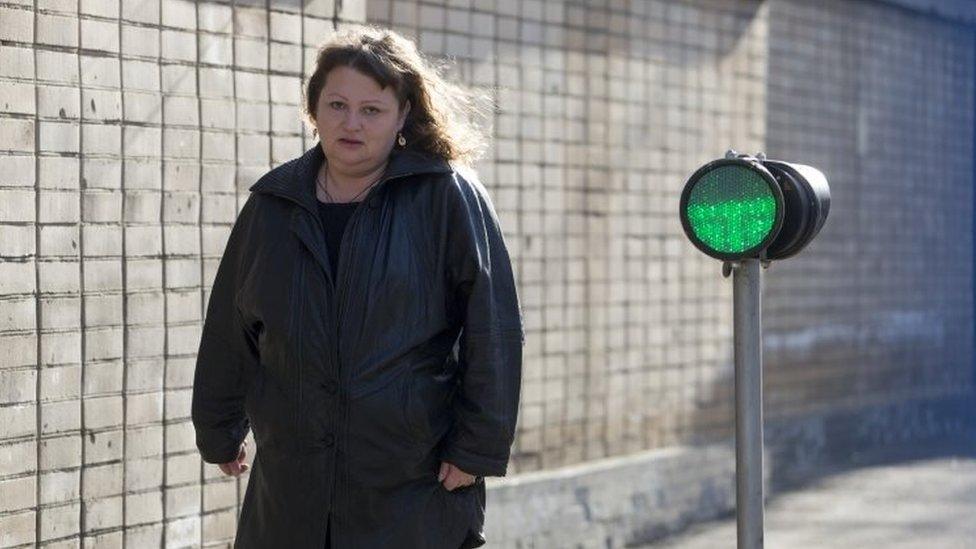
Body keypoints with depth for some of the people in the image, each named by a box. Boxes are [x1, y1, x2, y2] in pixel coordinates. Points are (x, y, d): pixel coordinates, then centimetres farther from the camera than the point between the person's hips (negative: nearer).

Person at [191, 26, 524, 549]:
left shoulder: (448, 197, -3)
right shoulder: (271, 205, 8)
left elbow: (494, 330, -6)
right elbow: (229, 329, 16)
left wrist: (478, 447, -9)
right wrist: (219, 432, 20)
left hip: (418, 485, -3)